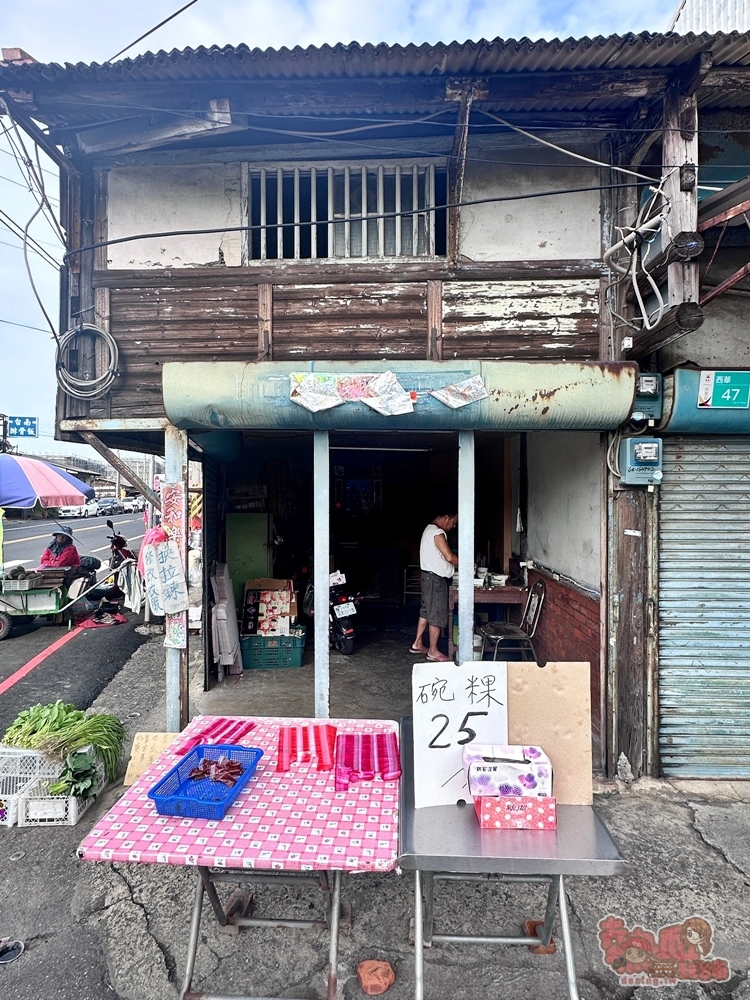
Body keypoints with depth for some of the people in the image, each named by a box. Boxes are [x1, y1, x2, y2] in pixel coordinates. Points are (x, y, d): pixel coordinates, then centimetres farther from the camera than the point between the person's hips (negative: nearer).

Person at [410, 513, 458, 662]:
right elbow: (449, 557, -25)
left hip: (430, 577, 10)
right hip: (435, 579, -10)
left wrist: (456, 564, 10)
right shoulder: (438, 533, -19)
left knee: (426, 611, 17)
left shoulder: (430, 529, 13)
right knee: (437, 615, -1)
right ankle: (433, 651, 10)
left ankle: (417, 644, 27)